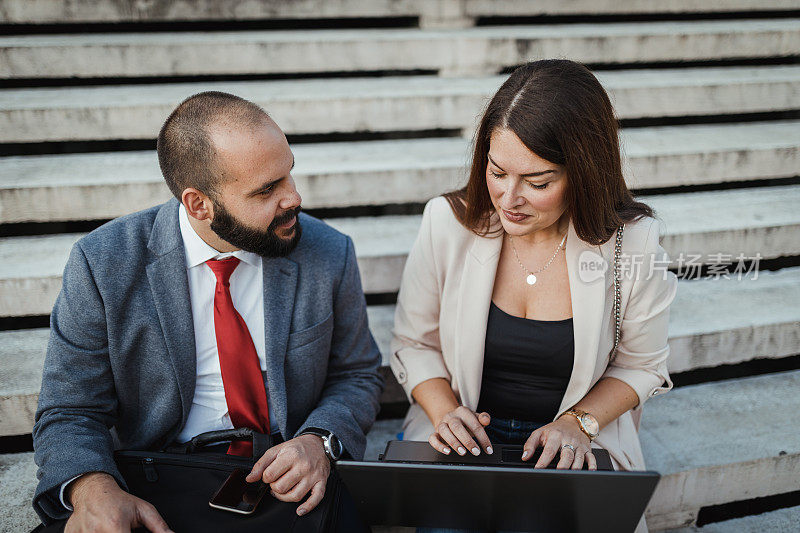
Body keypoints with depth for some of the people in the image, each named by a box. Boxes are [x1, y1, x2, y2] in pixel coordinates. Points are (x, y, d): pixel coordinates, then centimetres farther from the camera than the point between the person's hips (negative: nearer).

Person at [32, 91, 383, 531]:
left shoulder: (329, 255, -7)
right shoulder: (101, 264, -9)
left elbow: (356, 376, 5)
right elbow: (70, 412, -4)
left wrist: (318, 442, -15)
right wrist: (93, 489, -25)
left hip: (290, 483, 1)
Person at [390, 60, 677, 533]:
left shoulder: (633, 241, -13)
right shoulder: (448, 223, -10)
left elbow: (642, 366, 2)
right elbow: (415, 344, 2)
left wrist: (578, 422, -13)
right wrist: (445, 412, -14)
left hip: (575, 449, 1)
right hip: (463, 441, 0)